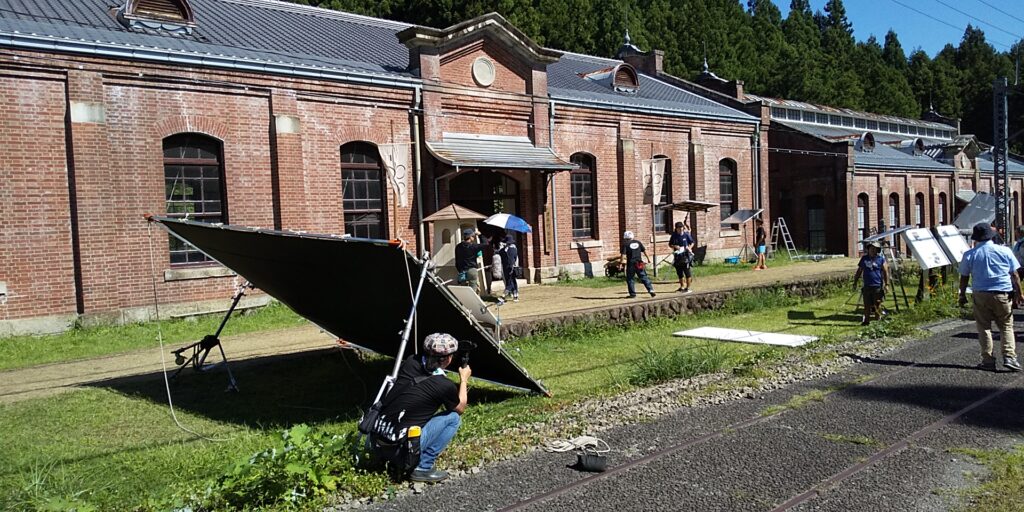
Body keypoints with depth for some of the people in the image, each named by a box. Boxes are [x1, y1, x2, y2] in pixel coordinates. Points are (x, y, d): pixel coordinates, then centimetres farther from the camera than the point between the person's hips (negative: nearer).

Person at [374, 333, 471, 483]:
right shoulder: (445, 386, -12)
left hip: (377, 437, 7)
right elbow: (460, 408, 11)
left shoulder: (410, 362, 3)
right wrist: (464, 380, 24)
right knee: (454, 418, 6)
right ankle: (423, 468, 2)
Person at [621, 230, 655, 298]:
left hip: (631, 264, -3)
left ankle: (632, 293, 7)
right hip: (639, 263, 3)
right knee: (644, 277, 7)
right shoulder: (638, 242, 10)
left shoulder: (625, 244, -1)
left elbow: (623, 254, -10)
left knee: (629, 279, 8)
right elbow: (644, 251, 11)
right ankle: (651, 290, -6)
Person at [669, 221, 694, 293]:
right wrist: (674, 246, -11)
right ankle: (682, 286, 26)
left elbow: (692, 242, 7)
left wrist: (690, 247, -12)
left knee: (687, 272, -3)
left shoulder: (686, 234, -3)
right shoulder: (674, 236, 1)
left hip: (686, 255, -2)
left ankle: (688, 287, 3)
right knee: (679, 273, 11)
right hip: (677, 256, 3)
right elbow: (670, 244, 9)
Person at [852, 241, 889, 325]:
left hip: (877, 286, -2)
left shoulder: (881, 259, 3)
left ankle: (878, 320, 10)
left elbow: (885, 272, 1)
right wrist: (855, 283, 14)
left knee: (877, 305, -1)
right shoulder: (864, 258, 10)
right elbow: (859, 272, 16)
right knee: (867, 305, 4)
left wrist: (886, 284, -5)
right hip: (867, 286, 3)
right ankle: (866, 320, 11)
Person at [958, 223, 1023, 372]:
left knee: (984, 327, 7)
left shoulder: (970, 255, -1)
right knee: (1006, 326, 10)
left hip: (981, 295, 0)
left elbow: (964, 277, 3)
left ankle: (988, 360, 7)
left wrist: (962, 295, 14)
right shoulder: (1005, 251, 1)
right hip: (1003, 294, 0)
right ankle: (1009, 357, -2)